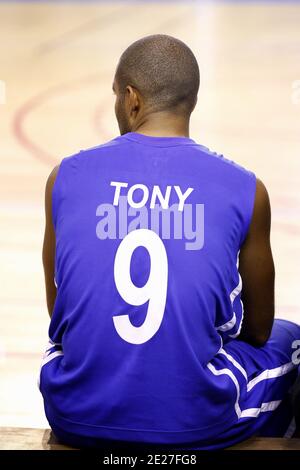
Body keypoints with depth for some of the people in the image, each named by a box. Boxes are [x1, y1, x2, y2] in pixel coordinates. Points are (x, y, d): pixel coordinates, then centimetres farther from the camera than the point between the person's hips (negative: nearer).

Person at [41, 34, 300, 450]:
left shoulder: (66, 177, -2)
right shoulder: (245, 189, -6)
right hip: (197, 424, -1)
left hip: (78, 418, 2)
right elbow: (257, 330, 6)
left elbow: (59, 311, 10)